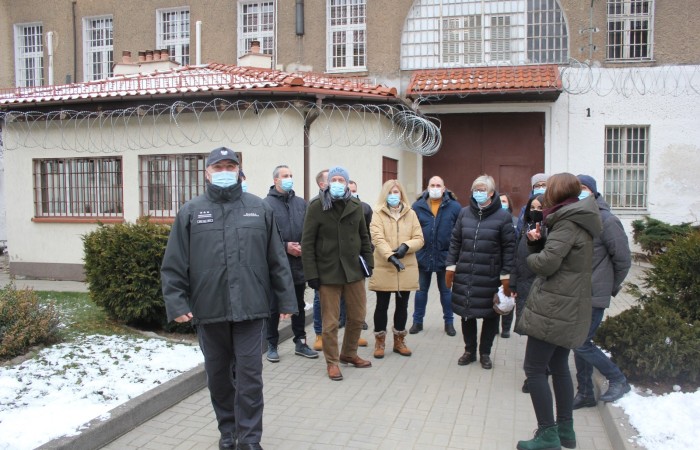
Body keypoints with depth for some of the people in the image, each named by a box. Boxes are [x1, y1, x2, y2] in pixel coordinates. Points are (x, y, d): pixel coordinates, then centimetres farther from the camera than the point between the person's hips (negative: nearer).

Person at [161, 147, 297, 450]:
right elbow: (174, 265, 1)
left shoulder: (259, 209, 6)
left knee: (249, 376, 2)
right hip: (208, 310, 1)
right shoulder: (191, 212, 4)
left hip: (250, 308, -1)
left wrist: (286, 299, 4)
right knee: (218, 376, 14)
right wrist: (176, 303, -8)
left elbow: (277, 260, 6)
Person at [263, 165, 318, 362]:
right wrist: (285, 246, -17)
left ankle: (300, 342, 25)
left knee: (299, 305, 14)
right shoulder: (267, 204, -7)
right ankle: (272, 346, 19)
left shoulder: (301, 203, 8)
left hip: (298, 262, 5)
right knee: (274, 307, 7)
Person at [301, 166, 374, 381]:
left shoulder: (356, 206, 5)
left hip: (354, 270, 4)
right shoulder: (316, 206, -7)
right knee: (330, 321, 3)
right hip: (328, 272, -4)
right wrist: (311, 273, -12)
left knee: (358, 316, 13)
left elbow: (364, 237, 14)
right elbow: (307, 242, -8)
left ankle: (349, 354, 33)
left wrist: (368, 262, 7)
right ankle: (332, 362, 20)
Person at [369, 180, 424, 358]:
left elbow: (419, 239, 3)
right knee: (382, 305, 4)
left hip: (406, 268, 3)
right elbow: (378, 239, -15)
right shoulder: (378, 214, -2)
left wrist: (406, 246, -18)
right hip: (384, 268, -3)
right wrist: (390, 256, -29)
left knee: (402, 305, 12)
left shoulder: (411, 214, 8)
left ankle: (399, 341, 26)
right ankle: (379, 342, 17)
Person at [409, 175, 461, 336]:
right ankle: (417, 321, 24)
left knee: (446, 290, 13)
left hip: (445, 256, -1)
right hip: (423, 255, 1)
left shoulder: (454, 207, -6)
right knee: (421, 289, 12)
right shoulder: (418, 206, -3)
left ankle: (449, 322, 25)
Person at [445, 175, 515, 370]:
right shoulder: (464, 213, 5)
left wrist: (506, 276, -7)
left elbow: (509, 248, -5)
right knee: (466, 313, 10)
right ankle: (469, 350, 28)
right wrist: (450, 266, 5)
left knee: (490, 315, 9)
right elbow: (455, 241, 10)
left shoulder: (502, 216, -5)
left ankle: (485, 353, 27)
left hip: (490, 277, -3)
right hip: (465, 274, 3)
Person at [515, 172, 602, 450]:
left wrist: (532, 257, -4)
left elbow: (546, 263, -25)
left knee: (534, 369, -4)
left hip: (554, 308, -10)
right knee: (559, 367, 17)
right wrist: (538, 242, -2)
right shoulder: (576, 222, 14)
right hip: (569, 309, 10)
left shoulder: (567, 224, -16)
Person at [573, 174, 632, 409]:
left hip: (594, 296, -7)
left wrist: (611, 287, 2)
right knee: (580, 343, 12)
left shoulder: (607, 220, -12)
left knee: (581, 343, -5)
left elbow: (623, 259, -8)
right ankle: (585, 393, 25)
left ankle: (618, 380, 15)